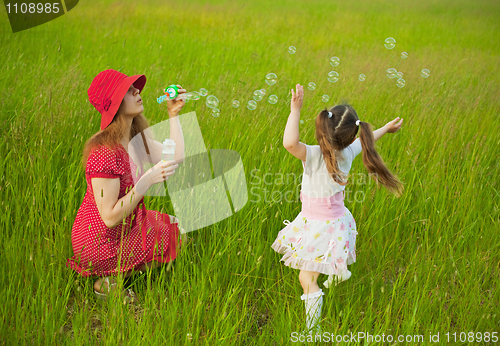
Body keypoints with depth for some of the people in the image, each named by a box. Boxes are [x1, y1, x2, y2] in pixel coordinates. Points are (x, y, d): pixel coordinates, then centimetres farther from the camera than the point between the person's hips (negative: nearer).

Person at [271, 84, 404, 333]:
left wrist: (295, 110, -42)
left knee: (307, 279, -1)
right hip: (335, 219, 7)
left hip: (319, 226, -7)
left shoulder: (315, 155, -29)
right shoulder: (348, 152, -9)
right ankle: (338, 273, 67)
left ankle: (312, 330, 0)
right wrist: (385, 128, 31)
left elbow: (290, 142, -48)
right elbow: (366, 140, 12)